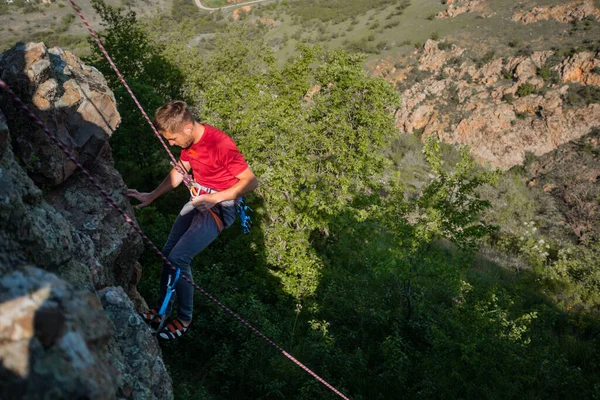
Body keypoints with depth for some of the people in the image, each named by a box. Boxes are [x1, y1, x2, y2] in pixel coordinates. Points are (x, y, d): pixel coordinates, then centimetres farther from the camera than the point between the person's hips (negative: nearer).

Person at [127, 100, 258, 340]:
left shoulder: (221, 145, -28)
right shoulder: (189, 140, -2)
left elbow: (251, 181, -25)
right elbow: (179, 172, 13)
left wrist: (215, 198, -31)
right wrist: (151, 197, 8)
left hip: (220, 206, -8)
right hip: (199, 199, 8)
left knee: (178, 258, -13)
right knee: (168, 252, 6)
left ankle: (184, 319, 7)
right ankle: (162, 311, 24)